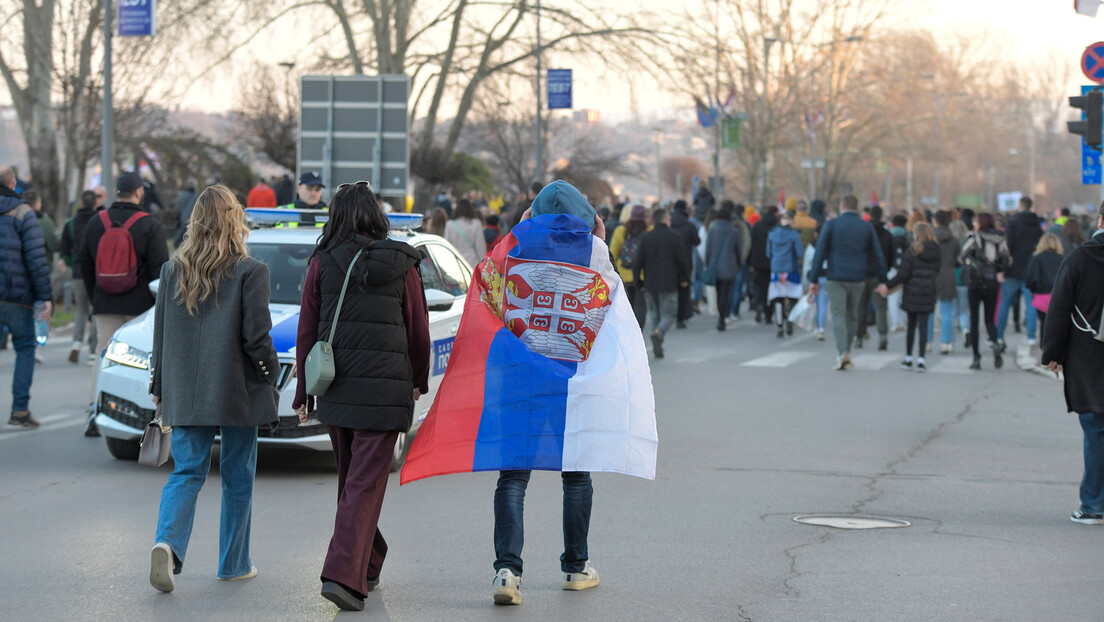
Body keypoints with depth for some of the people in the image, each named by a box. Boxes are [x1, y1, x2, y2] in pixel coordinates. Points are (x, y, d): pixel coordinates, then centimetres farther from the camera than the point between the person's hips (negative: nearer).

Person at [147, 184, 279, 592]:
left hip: (185, 393, 3)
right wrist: (271, 376, 3)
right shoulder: (250, 271, -10)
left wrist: (159, 388, 15)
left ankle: (168, 543, -18)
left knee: (187, 472, 6)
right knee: (237, 478, 10)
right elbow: (256, 336, -12)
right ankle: (234, 563, 18)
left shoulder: (172, 270, 3)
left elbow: (161, 334, 7)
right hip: (238, 391, -3)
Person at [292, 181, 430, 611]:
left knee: (351, 478, 19)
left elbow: (306, 332, 2)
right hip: (385, 390, -2)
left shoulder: (323, 264, 0)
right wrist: (418, 380, 21)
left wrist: (303, 393, 11)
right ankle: (343, 573, -16)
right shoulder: (401, 264, -2)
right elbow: (418, 331, 4)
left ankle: (367, 564, 34)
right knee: (365, 485, -3)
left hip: (335, 391, 2)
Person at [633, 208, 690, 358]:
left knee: (654, 317, 14)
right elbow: (682, 260, -3)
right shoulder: (673, 237, -6)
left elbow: (637, 262, 1)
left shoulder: (645, 238, 2)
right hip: (669, 284, -3)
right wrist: (685, 277, 12)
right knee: (668, 316, 2)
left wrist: (638, 282, 10)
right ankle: (658, 333, -27)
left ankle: (657, 347, 9)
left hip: (650, 285, 3)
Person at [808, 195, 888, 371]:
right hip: (858, 278, 3)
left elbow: (820, 253, -5)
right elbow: (877, 256, 5)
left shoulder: (831, 225, -2)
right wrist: (882, 281, 8)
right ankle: (846, 352, 21)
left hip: (836, 278, -3)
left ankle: (842, 354, -19)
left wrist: (814, 280, -3)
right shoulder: (867, 227, 6)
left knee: (838, 315, -4)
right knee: (852, 316, 15)